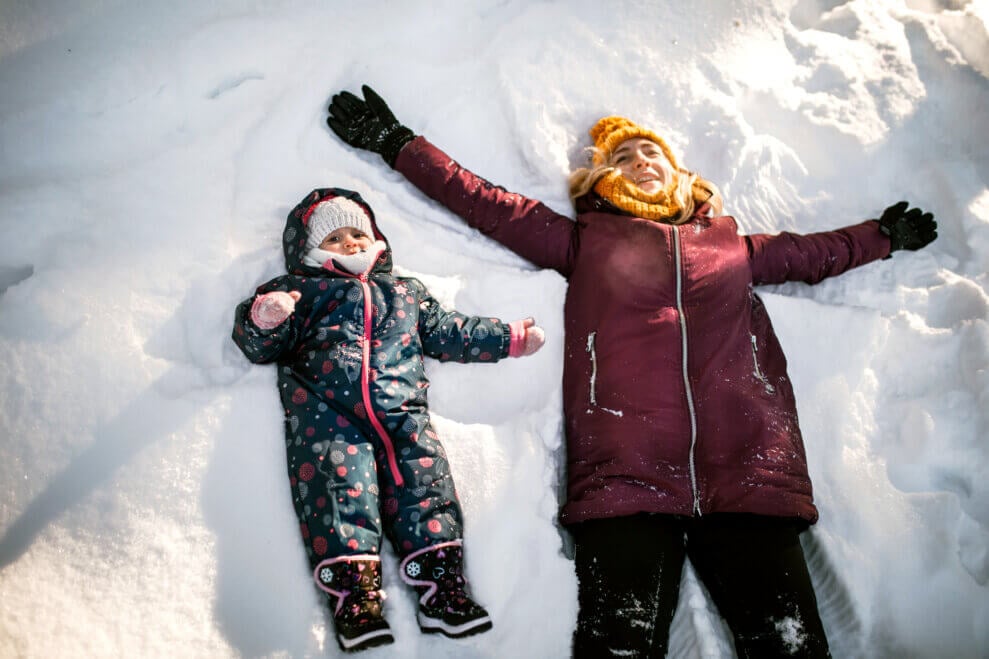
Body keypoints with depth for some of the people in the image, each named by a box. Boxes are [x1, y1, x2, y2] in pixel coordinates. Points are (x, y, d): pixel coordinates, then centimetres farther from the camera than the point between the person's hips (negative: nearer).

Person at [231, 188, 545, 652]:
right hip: (327, 411, -2)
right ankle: (354, 594, -20)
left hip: (401, 409, 3)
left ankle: (442, 586, -9)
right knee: (341, 484, -20)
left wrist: (510, 338, 30)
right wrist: (264, 318, -12)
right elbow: (261, 345, 12)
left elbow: (448, 332, 33)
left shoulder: (406, 294, 31)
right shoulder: (302, 291, 21)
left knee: (424, 479, -11)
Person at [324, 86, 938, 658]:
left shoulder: (732, 244, 29)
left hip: (747, 478, 2)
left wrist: (886, 234, 52)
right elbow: (487, 203, 24)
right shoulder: (586, 241, 23)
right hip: (625, 481, -2)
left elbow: (811, 252, 43)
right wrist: (397, 142, 26)